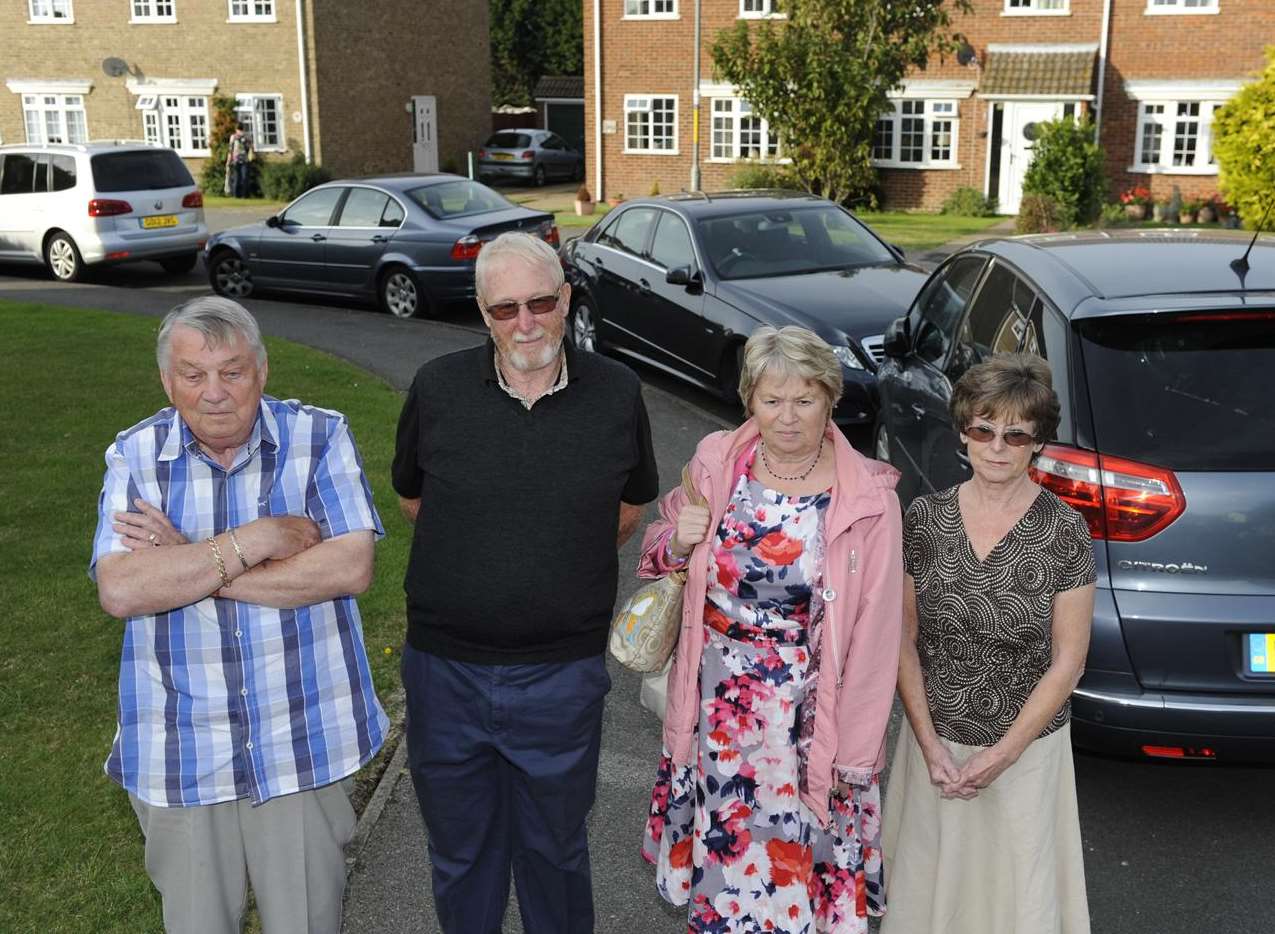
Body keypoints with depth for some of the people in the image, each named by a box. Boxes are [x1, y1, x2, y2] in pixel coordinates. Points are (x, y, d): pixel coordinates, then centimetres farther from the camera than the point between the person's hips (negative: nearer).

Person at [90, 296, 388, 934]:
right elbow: (119, 592, -16)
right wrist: (258, 538, -20)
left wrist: (187, 563, -16)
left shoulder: (319, 437, -5)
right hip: (181, 754, 2)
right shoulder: (135, 456, -2)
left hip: (302, 743, -1)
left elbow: (351, 568, -17)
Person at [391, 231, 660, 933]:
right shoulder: (438, 388, -5)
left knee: (555, 847, 19)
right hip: (446, 665, 1)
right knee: (459, 848, 18)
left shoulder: (616, 393, -5)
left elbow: (631, 504, 12)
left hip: (562, 672, 0)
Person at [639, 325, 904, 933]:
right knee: (719, 847, 18)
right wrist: (677, 543, -13)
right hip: (713, 700, 3)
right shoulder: (714, 463, -4)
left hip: (804, 713, -3)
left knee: (787, 856, 8)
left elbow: (874, 631, -11)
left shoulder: (867, 497, -14)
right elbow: (657, 554, 11)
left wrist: (855, 747, -10)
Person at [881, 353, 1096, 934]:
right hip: (934, 739, 2)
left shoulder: (1065, 531, -12)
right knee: (931, 879, 15)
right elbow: (904, 638, -1)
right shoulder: (924, 519, -6)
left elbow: (1068, 660, -8)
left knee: (1019, 886, 13)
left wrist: (1001, 755, -11)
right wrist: (930, 745, -8)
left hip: (1028, 745, -2)